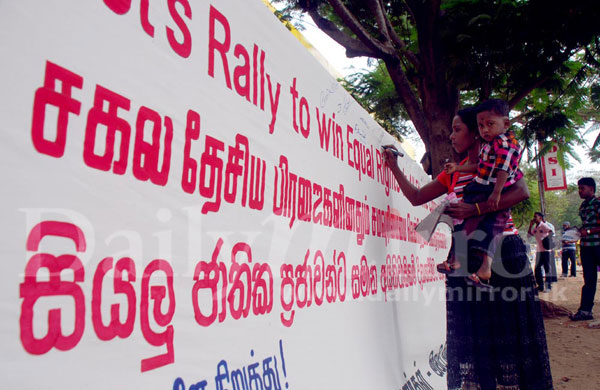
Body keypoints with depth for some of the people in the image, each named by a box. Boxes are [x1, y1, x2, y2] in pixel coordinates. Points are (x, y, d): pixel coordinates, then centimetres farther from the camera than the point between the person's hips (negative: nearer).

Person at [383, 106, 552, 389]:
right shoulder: (453, 174, 16)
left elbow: (521, 192, -16)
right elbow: (417, 197, 20)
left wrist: (476, 209, -25)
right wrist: (394, 167, 18)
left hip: (503, 252, -4)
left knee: (507, 327, 2)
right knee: (472, 331, 6)